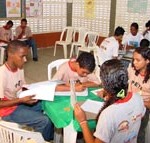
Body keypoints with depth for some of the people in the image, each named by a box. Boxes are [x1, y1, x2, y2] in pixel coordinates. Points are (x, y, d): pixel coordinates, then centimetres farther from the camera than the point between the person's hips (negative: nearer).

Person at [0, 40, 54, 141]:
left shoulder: (19, 68, -4)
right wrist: (22, 100, -27)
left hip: (19, 102, 8)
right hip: (9, 110, -8)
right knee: (44, 121, -17)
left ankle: (51, 137, 22)